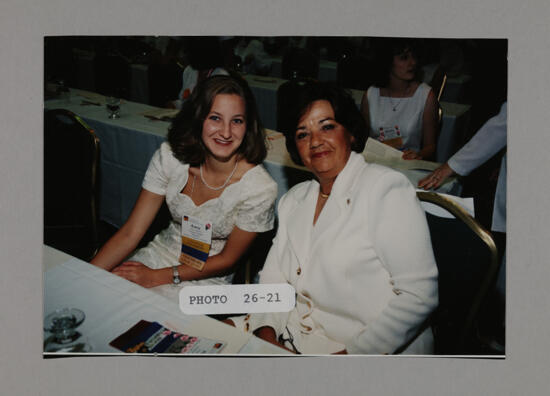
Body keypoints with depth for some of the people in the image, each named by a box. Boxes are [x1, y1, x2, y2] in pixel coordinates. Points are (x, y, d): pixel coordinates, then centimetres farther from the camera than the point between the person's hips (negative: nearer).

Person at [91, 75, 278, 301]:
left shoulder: (259, 189, -21)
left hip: (207, 278, -3)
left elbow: (227, 259, -11)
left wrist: (156, 277, -15)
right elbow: (130, 233, -9)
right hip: (161, 253, 4)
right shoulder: (170, 157, -12)